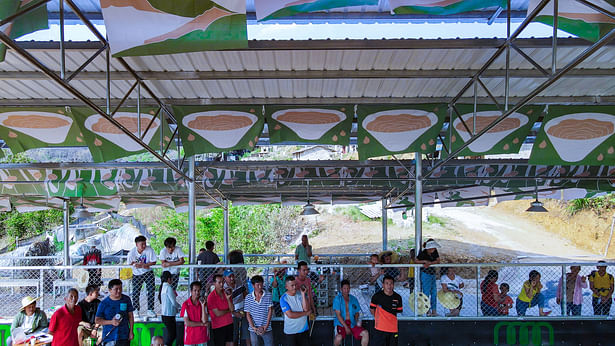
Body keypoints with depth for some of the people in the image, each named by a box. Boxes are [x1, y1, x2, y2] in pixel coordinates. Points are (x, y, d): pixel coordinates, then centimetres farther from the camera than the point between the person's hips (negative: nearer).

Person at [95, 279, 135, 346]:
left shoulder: (126, 300, 2)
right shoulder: (103, 303, -2)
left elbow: (130, 316, 8)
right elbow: (97, 320, 0)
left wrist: (131, 331, 3)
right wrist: (111, 322, -15)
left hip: (124, 337, 1)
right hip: (109, 338, -1)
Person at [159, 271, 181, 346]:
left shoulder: (163, 287, 12)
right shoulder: (168, 288, -16)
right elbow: (174, 302, -15)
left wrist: (176, 308, 14)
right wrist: (179, 306, 4)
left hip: (164, 314, 9)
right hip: (169, 315, -9)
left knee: (170, 334, 14)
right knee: (172, 335, -4)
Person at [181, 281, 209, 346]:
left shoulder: (203, 303, 2)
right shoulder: (185, 304, -6)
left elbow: (204, 320, -8)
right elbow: (187, 323, -11)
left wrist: (203, 305, -16)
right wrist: (202, 324, -7)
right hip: (190, 337, -2)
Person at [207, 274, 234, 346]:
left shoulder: (227, 293, 3)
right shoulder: (211, 297, -15)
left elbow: (232, 309, -2)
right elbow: (218, 314, -17)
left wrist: (228, 298, -16)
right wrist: (228, 310, -2)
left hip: (229, 324, 5)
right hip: (218, 327, -5)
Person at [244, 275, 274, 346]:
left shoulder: (268, 295, -2)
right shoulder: (248, 297, -1)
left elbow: (270, 311, -4)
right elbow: (248, 314, 1)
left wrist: (266, 326, -11)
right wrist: (253, 327, -11)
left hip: (267, 329, -1)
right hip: (253, 330, 1)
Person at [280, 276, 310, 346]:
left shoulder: (301, 294, 0)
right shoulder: (283, 299, -13)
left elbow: (306, 308, -12)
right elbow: (290, 315, -20)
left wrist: (303, 294, -18)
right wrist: (305, 313, -11)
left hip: (304, 330, 4)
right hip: (290, 332, -4)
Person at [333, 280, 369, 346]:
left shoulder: (354, 299, 12)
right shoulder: (337, 299, -1)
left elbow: (357, 312, 17)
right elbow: (338, 315, -8)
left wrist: (357, 320, -6)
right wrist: (346, 327, -16)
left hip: (352, 323, 4)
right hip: (341, 323, -4)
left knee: (365, 333, -20)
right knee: (339, 337, -33)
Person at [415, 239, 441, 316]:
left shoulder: (435, 252, 2)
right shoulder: (422, 253, -13)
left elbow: (438, 260, -4)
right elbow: (416, 261, -6)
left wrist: (430, 263, -18)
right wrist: (424, 261, -19)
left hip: (432, 274, 6)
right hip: (425, 274, -6)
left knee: (434, 292, 7)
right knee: (426, 292, -4)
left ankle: (433, 311, 13)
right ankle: (427, 311, 3)